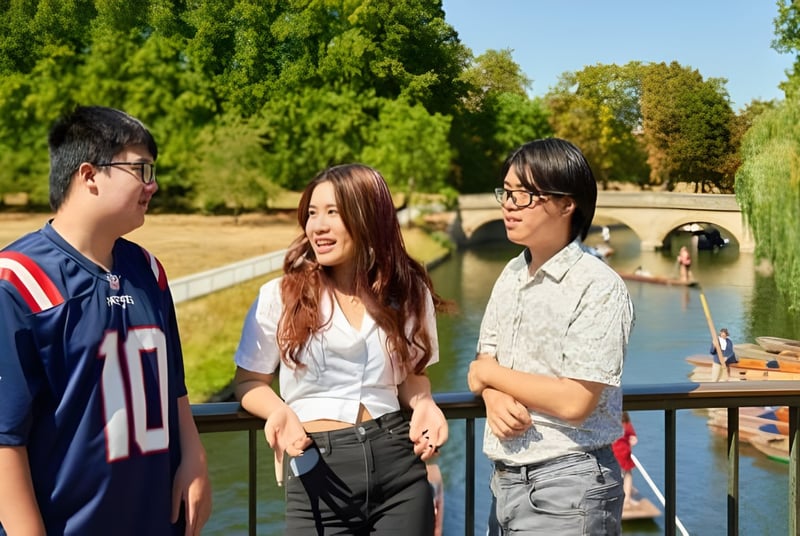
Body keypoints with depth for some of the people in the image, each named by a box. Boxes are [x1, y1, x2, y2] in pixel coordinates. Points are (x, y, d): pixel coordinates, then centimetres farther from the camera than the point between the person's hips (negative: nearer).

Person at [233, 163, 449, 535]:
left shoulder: (409, 294, 3)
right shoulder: (280, 296, -4)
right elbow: (250, 381, 4)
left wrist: (423, 405, -8)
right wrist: (281, 411, -17)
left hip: (398, 465, 2)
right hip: (316, 474, -1)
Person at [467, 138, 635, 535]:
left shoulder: (598, 288, -16)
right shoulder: (512, 274, 7)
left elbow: (575, 402, -22)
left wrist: (488, 374, -10)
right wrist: (494, 397, -12)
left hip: (567, 486, -6)